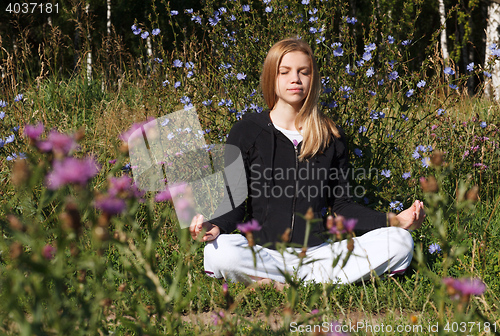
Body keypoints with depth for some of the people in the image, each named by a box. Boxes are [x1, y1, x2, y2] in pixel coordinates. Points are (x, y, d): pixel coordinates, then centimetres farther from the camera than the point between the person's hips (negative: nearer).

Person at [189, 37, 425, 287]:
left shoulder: (331, 136, 12)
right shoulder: (247, 131, 4)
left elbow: (342, 206, 14)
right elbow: (234, 203, 2)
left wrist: (395, 221, -1)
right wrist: (215, 226, -23)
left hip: (319, 251, 3)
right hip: (263, 253, -3)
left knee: (400, 242, -20)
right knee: (219, 252, -36)